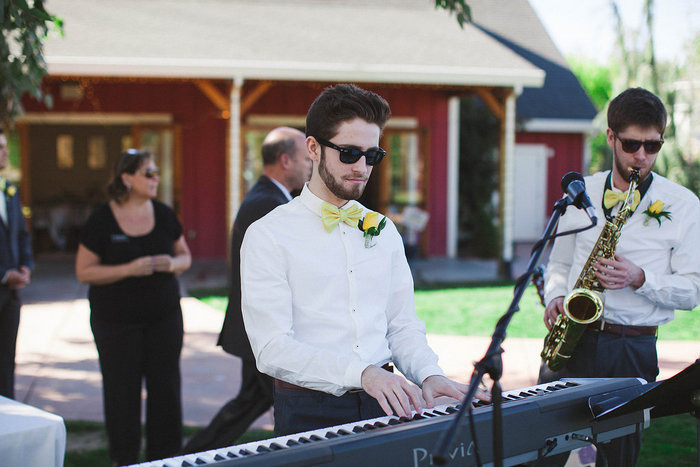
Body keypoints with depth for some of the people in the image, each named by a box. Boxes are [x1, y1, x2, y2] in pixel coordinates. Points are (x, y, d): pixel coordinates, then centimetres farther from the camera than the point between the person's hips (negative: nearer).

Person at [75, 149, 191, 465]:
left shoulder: (163, 214, 3)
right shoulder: (102, 220, -8)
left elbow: (185, 256, 13)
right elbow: (84, 271, -8)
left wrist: (173, 264, -10)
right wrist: (129, 269, -20)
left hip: (164, 315, 3)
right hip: (116, 320, -3)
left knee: (166, 387, 4)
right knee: (122, 391, 2)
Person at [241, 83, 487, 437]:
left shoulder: (383, 231, 15)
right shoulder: (267, 236, -3)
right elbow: (272, 349, -12)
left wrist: (429, 373, -4)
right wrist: (362, 373, -23)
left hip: (383, 406, 4)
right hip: (310, 411, -4)